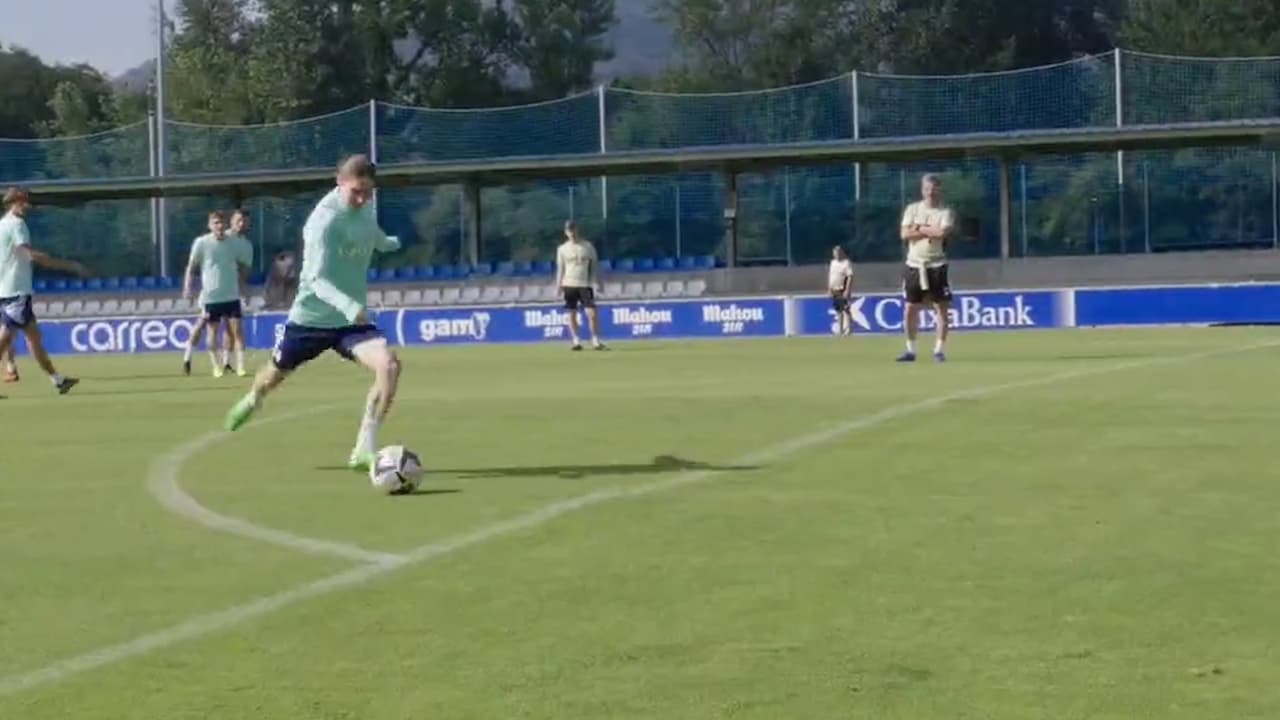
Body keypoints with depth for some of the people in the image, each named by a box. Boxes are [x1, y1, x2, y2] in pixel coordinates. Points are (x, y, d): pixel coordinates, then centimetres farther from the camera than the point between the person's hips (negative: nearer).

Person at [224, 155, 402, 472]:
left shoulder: (364, 209, -3)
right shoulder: (324, 220, -25)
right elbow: (317, 279, -35)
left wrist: (389, 243, 45)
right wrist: (349, 306, -52)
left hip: (352, 321, 4)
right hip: (311, 317, -4)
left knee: (389, 365, -24)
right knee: (275, 374, 20)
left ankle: (365, 450, -19)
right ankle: (252, 401, 59)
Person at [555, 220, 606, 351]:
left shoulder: (588, 246, 4)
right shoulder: (562, 249, 5)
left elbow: (594, 265, 7)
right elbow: (560, 269, 8)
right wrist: (558, 286, 1)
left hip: (585, 285, -1)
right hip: (569, 285, 1)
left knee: (592, 313, -9)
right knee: (572, 314, 2)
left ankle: (596, 341, -4)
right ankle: (576, 341, 9)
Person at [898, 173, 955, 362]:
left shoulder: (946, 212, -2)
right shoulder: (912, 209, 6)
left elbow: (942, 233, -20)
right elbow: (905, 234, -7)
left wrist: (919, 228, -10)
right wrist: (931, 231, -12)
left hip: (936, 267, -2)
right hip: (914, 266, 2)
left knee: (942, 308, -3)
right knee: (910, 309, 3)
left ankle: (940, 349, 5)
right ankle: (910, 350, 12)